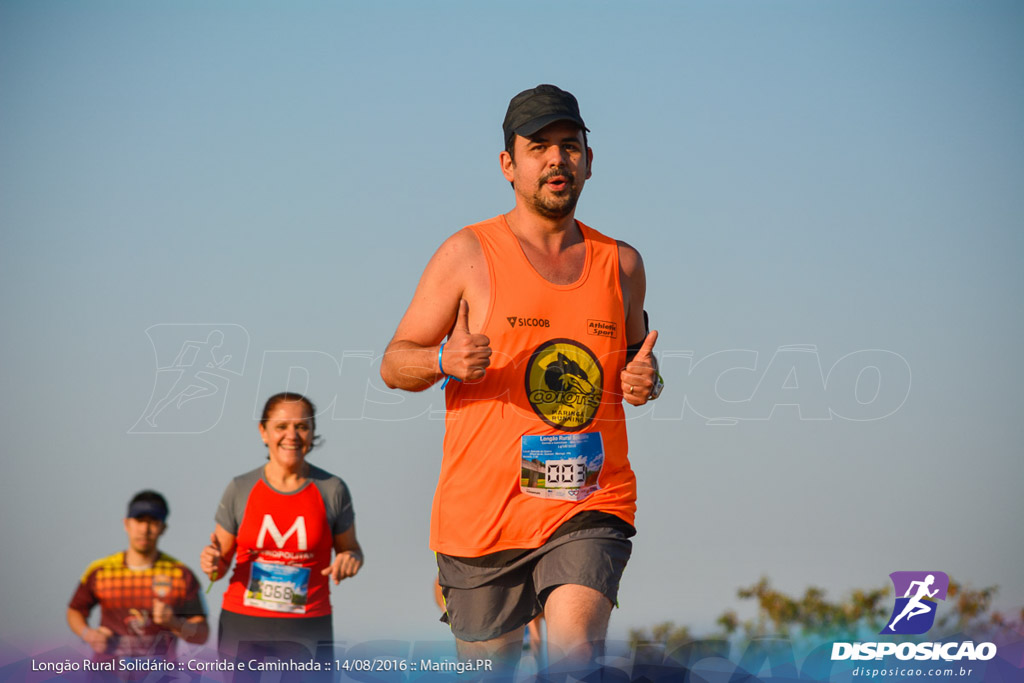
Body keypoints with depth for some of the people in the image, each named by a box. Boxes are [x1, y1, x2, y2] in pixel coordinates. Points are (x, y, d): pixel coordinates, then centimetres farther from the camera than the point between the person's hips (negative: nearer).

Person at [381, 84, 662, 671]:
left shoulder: (622, 264, 11)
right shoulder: (469, 254, 1)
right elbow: (394, 364, 3)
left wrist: (646, 381, 2)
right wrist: (445, 360, -20)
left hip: (591, 508, 1)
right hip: (483, 509, -1)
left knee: (575, 651, -22)